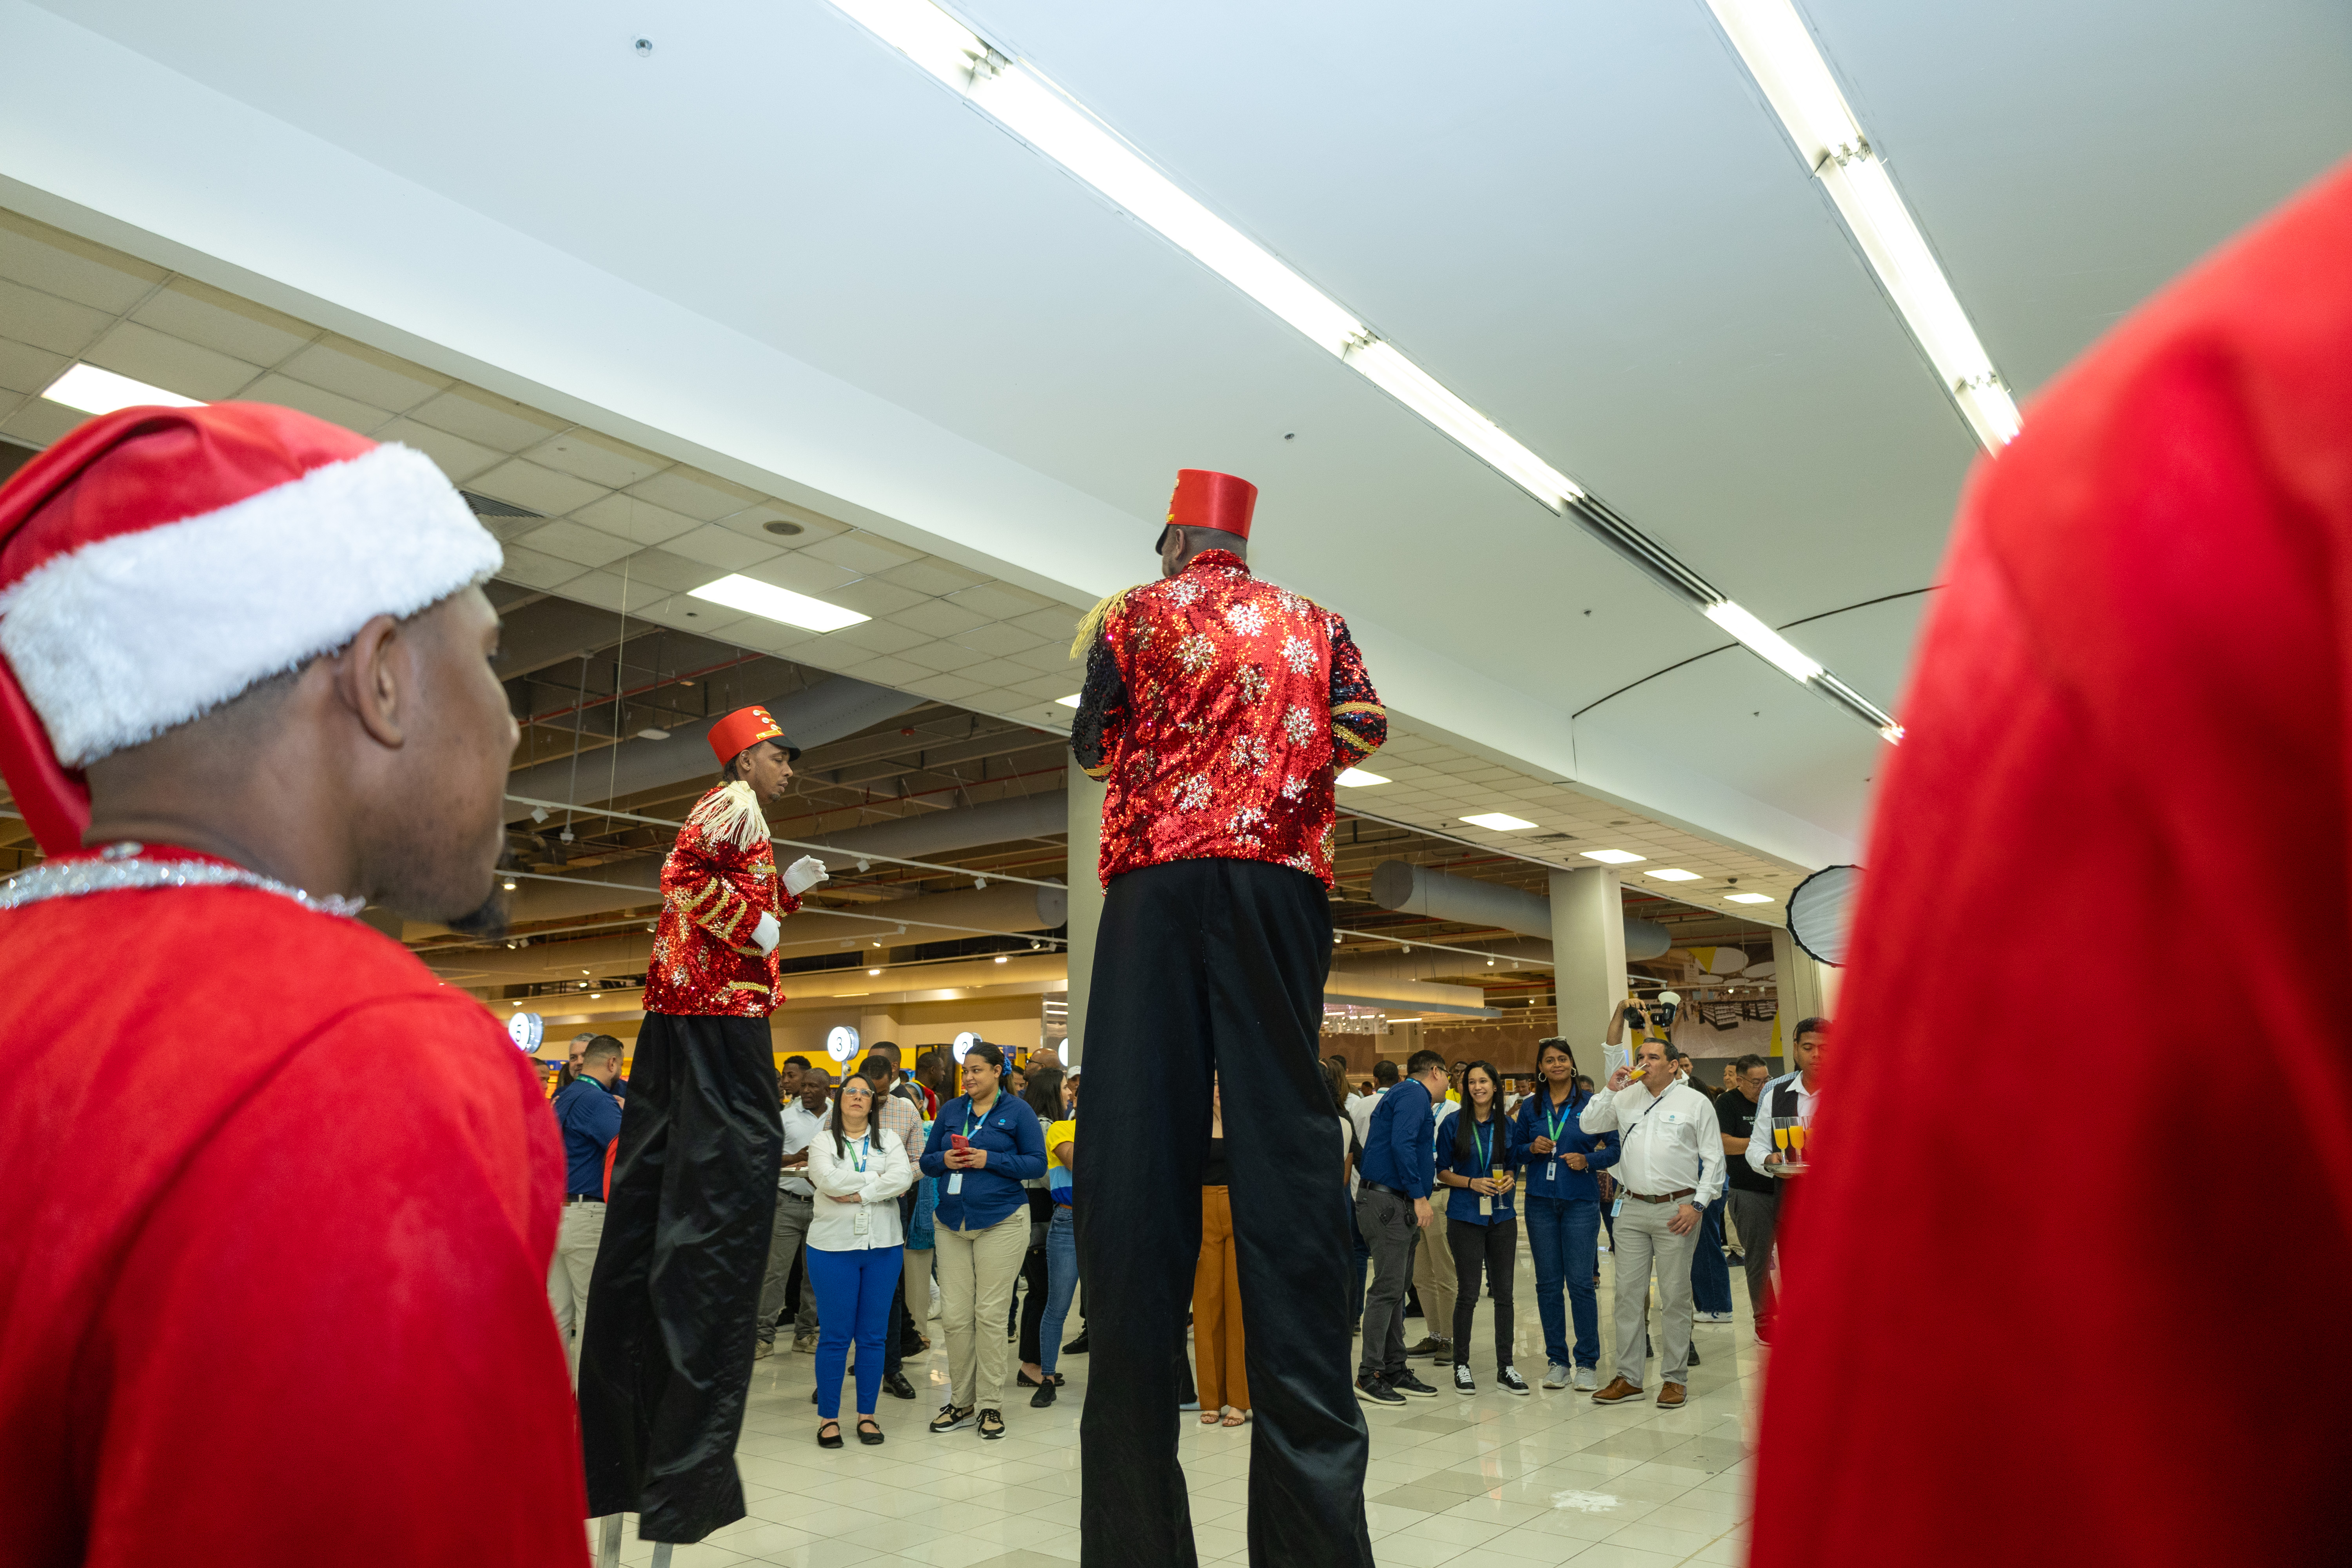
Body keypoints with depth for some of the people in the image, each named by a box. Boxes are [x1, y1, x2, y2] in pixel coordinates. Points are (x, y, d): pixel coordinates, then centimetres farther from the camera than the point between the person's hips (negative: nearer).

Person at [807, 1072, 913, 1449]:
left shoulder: (889, 1140, 9)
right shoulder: (824, 1141, 4)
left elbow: (903, 1177, -9)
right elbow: (828, 1181, -14)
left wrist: (857, 1193, -15)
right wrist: (879, 1179, -9)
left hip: (882, 1247, 2)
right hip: (833, 1246, -2)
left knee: (873, 1335, 6)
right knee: (834, 1336, 1)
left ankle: (867, 1415, 17)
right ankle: (828, 1417, 13)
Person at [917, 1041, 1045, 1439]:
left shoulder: (1017, 1112, 0)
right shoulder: (950, 1111, 12)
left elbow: (1037, 1164, -5)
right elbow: (926, 1161, 16)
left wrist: (989, 1160, -15)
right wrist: (945, 1160, -7)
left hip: (1000, 1222, -4)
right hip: (951, 1222, 4)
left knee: (990, 1313, -3)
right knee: (954, 1314, 3)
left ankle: (991, 1405, 9)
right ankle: (961, 1402, 17)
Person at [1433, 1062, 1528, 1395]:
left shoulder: (1507, 1125, 7)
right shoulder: (1454, 1123, -2)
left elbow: (1514, 1166, 16)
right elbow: (1442, 1172, 0)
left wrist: (1510, 1179, -6)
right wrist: (1472, 1183, -14)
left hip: (1502, 1216, 3)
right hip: (1466, 1216, -3)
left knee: (1504, 1292, 6)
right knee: (1468, 1293, 0)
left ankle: (1505, 1367, 16)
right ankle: (1461, 1365, 13)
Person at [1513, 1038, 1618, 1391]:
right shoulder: (1530, 1106, 7)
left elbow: (1615, 1147, 1)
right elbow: (1514, 1147, 13)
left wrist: (1588, 1160, -14)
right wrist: (1533, 1148, -7)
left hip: (1580, 1201, -3)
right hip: (1541, 1201, 3)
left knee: (1581, 1282, -5)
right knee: (1548, 1282, 6)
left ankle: (1587, 1362, 8)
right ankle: (1557, 1360, 17)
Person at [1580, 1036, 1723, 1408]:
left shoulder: (1695, 1102, 2)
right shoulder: (1626, 1098, 11)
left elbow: (1713, 1158, 0)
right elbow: (1588, 1125, 7)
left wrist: (1697, 1204, -8)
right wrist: (1610, 1091, -3)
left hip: (1677, 1209, -3)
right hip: (1633, 1209, 4)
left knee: (1675, 1296, 2)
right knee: (1628, 1293, 5)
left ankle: (1674, 1379, 13)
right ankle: (1628, 1378, 13)